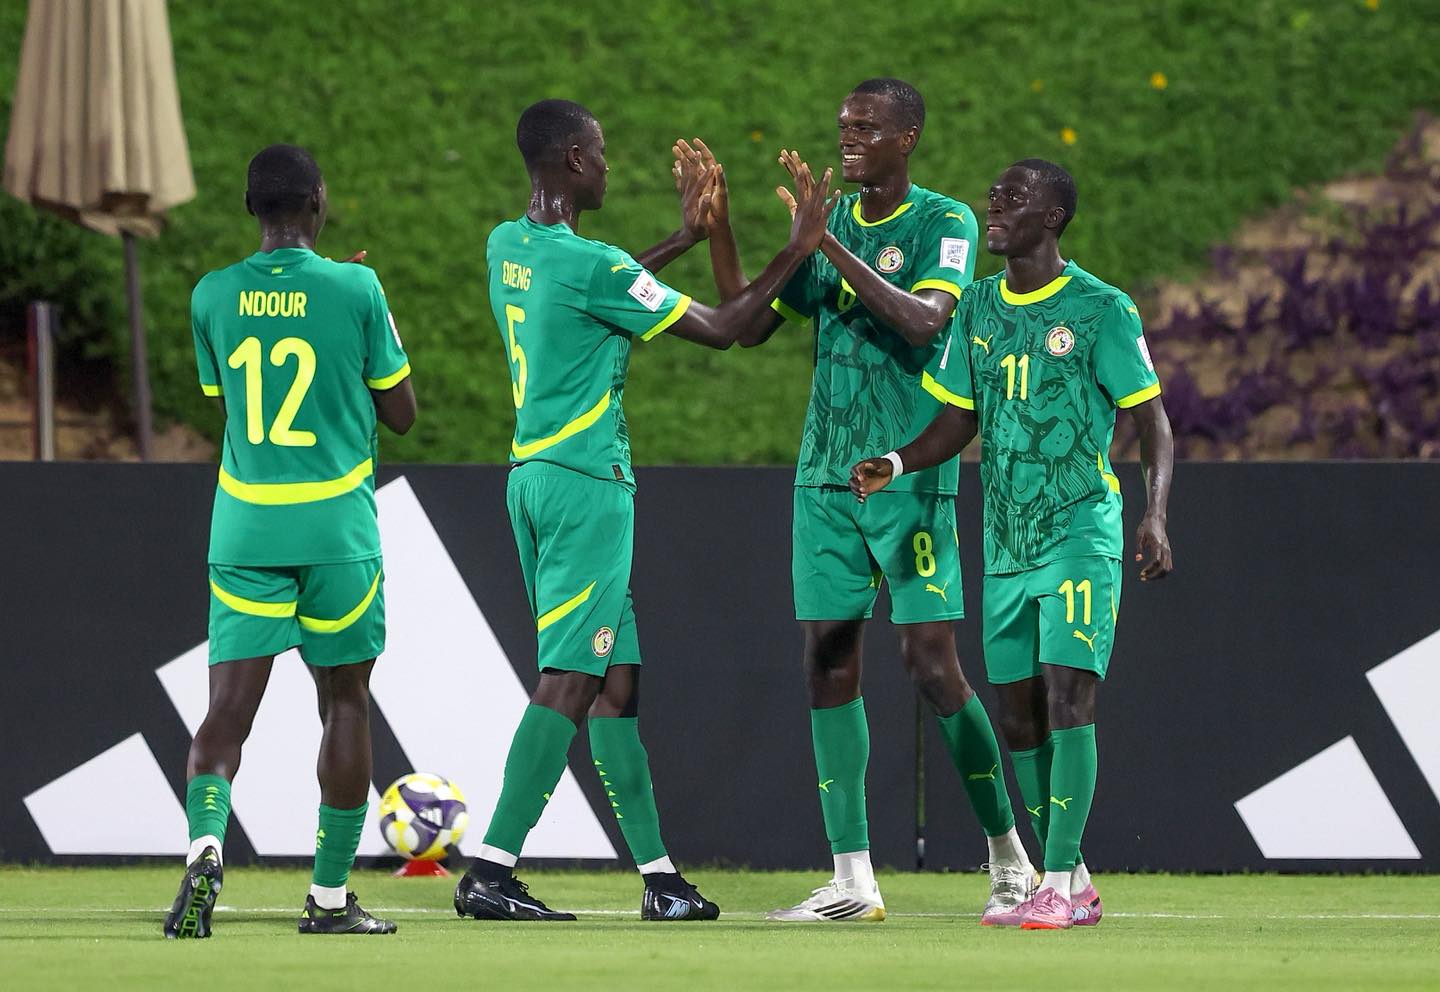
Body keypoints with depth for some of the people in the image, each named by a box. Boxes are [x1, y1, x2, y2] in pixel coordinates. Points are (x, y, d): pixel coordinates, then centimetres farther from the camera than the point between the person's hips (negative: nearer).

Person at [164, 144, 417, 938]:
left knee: (229, 703, -2)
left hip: (243, 529, 2)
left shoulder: (213, 297, 2)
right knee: (345, 702, 10)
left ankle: (205, 843, -30)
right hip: (337, 529, -2)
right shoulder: (355, 290, -6)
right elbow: (401, 413, 2)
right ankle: (330, 896, 13)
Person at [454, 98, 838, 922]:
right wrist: (798, 253, 2)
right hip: (587, 482, -9)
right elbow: (720, 330, -7)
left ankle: (659, 875, 12)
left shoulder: (508, 249, 9)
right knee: (569, 682, -10)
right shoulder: (592, 263, -16)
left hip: (532, 474, 9)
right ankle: (492, 871, -15)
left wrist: (687, 237, 34)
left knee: (613, 676, 10)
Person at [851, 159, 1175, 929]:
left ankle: (1058, 886, -14)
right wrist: (897, 463, -5)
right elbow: (958, 422, 15)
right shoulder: (979, 308, 10)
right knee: (1018, 715, 6)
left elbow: (1152, 424, -6)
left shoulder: (1101, 309, -7)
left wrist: (1155, 516, -19)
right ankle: (1075, 885, 16)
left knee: (1067, 693, -16)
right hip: (1006, 545, 6)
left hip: (1081, 533, -6)